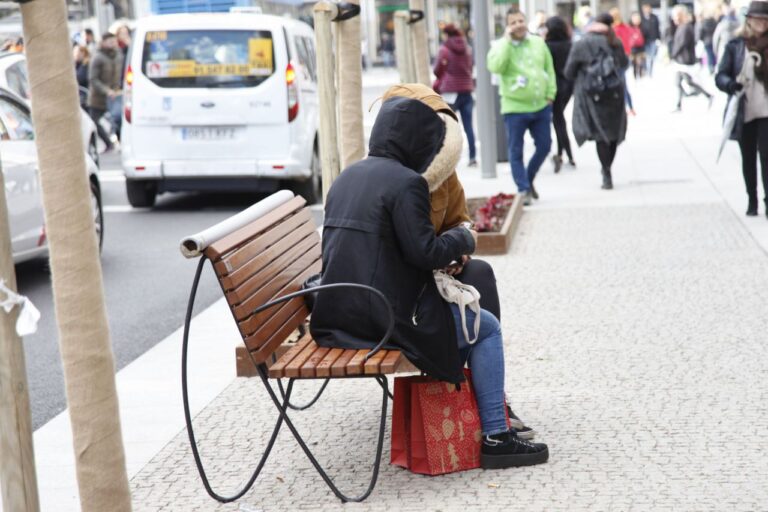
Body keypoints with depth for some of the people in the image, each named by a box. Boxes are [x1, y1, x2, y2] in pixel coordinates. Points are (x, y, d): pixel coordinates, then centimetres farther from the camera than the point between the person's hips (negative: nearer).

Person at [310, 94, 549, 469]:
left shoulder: (347, 176, 13)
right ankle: (495, 437, 8)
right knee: (486, 328, 9)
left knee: (459, 317, 30)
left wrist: (447, 248, 17)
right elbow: (424, 251, -18)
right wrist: (463, 239, 2)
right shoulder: (406, 183, -15)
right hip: (386, 316, -9)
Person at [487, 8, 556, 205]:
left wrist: (550, 95, 6)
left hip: (541, 106, 4)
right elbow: (495, 66, -26)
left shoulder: (538, 43, 6)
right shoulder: (500, 46, -5)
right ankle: (523, 190, 8)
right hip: (515, 109, -4)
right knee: (516, 152, -1)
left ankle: (529, 180, 31)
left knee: (544, 146, 11)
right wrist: (507, 40, -22)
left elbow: (549, 70, 13)